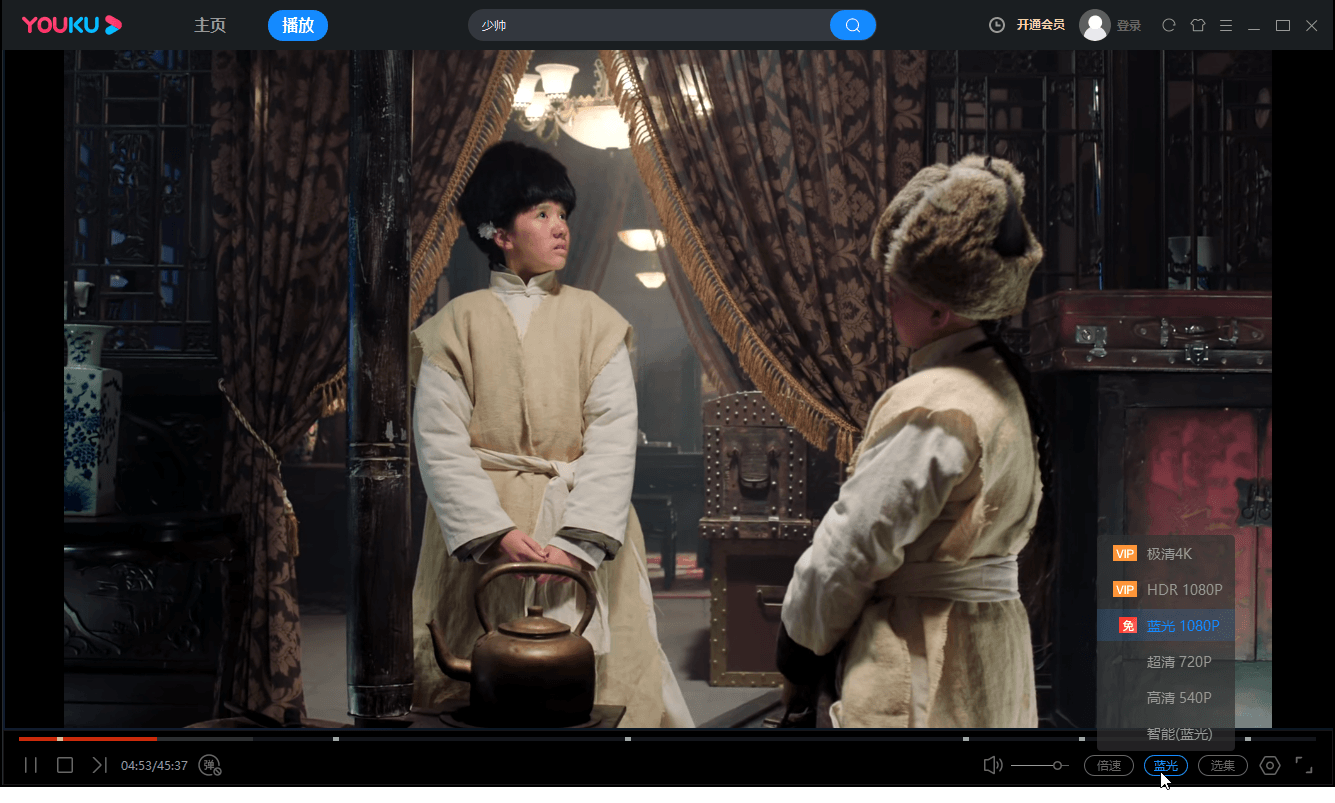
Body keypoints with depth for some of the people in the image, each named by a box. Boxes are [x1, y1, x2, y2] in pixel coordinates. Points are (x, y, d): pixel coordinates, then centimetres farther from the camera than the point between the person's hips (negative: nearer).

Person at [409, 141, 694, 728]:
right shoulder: (458, 324, 2)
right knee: (477, 690, 2)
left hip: (580, 530, 1)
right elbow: (439, 442, -4)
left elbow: (614, 437, -5)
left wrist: (577, 542, -17)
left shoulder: (593, 320, 4)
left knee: (592, 679, 0)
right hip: (479, 538, 0)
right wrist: (497, 532, -16)